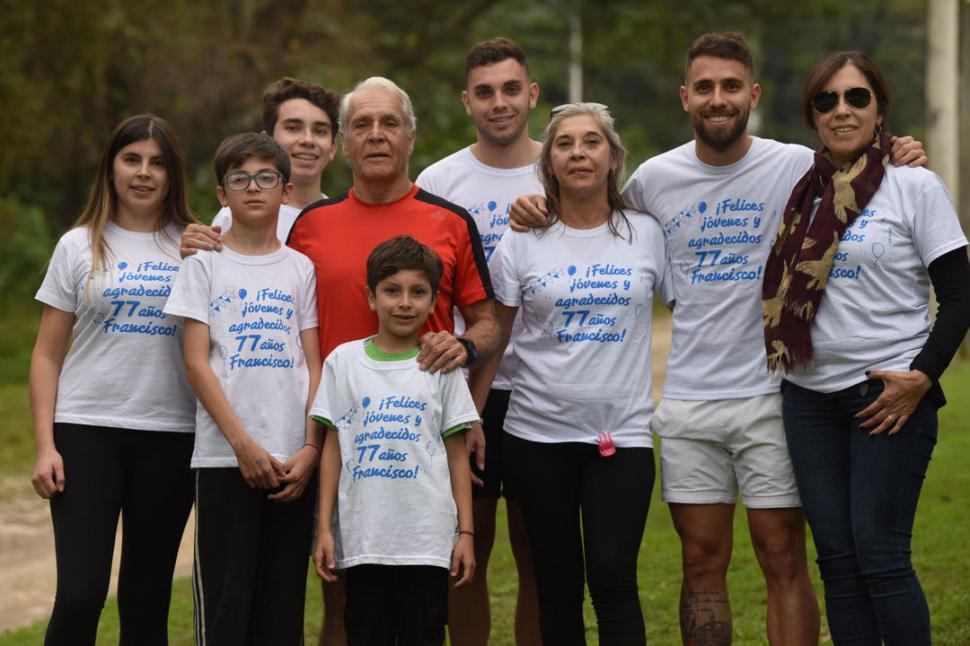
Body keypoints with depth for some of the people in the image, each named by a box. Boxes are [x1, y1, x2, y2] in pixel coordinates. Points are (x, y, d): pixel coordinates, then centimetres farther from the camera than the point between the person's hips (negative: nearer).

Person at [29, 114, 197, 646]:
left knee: (147, 599, 7)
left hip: (171, 436, 1)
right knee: (80, 595, -11)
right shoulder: (79, 247, 6)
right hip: (87, 431, -1)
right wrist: (45, 445, -2)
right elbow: (47, 354, 5)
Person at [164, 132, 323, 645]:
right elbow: (196, 362, -2)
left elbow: (314, 366, 8)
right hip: (225, 456, -2)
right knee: (225, 598, -4)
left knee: (283, 601, 4)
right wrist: (243, 443, -11)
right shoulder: (204, 263, 4)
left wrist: (310, 449, -5)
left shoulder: (301, 268, 11)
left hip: (293, 461, 2)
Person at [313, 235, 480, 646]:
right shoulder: (344, 361, 6)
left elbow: (457, 454, 6)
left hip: (428, 540, -1)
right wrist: (324, 528, 2)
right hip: (363, 539, 1)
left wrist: (466, 532, 1)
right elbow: (333, 449, 7)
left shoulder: (441, 365, 5)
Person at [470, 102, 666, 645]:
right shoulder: (522, 244, 3)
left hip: (623, 434, -1)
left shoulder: (648, 234, 3)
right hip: (538, 436, 1)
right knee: (557, 583, 5)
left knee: (613, 574, -13)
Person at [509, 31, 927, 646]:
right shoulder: (655, 178, 6)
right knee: (703, 561, 8)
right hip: (688, 400, 3)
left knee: (784, 558, 1)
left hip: (773, 393, -2)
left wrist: (901, 171, -16)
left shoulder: (797, 167, -3)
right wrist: (543, 207, 4)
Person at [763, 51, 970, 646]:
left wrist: (921, 377, -14)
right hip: (810, 395, 5)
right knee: (836, 555, 5)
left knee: (880, 553, -8)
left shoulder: (915, 186, -4)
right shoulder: (805, 192, 10)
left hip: (888, 396, -5)